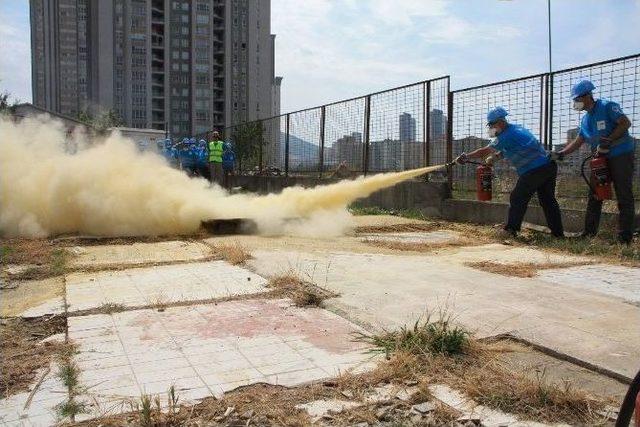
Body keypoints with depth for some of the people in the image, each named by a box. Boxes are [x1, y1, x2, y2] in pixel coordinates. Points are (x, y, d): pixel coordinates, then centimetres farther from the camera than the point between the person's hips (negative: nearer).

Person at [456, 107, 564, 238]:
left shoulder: (508, 135, -14)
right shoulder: (515, 129, 15)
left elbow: (486, 151, -12)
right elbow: (503, 151, 24)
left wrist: (466, 156, -5)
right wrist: (493, 158, 9)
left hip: (534, 171, -10)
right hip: (549, 167, 10)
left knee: (517, 198, 0)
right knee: (548, 200, 13)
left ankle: (511, 228, 5)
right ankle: (558, 232, 17)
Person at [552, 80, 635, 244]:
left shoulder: (607, 107, -11)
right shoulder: (585, 120, 13)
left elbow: (625, 123, -19)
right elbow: (577, 142, 16)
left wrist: (608, 141, -23)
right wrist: (560, 154, 7)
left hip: (621, 155, -8)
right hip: (602, 158, 8)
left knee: (624, 197, -5)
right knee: (594, 196, 7)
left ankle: (625, 237, -3)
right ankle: (589, 233, 13)